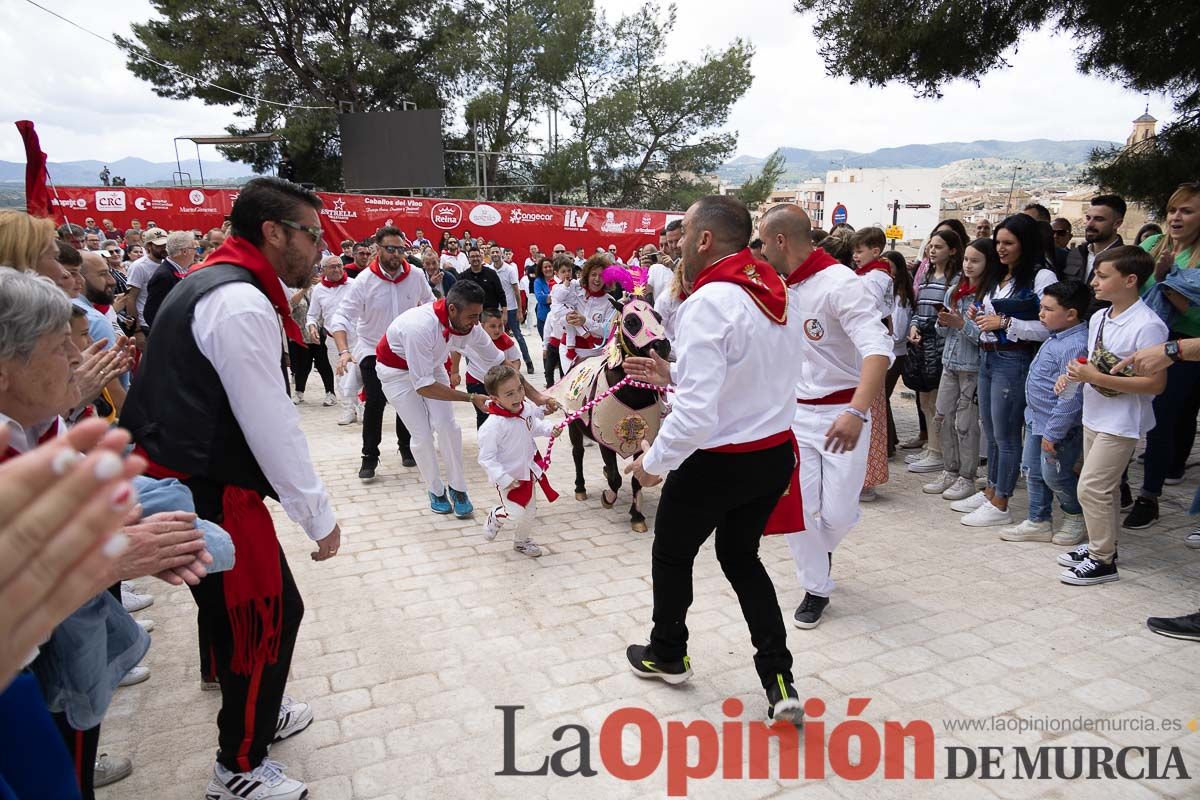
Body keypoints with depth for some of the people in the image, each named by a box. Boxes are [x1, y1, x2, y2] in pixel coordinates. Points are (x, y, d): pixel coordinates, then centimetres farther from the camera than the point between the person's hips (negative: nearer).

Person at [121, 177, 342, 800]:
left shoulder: (213, 283, 12)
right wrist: (318, 515, -14)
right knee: (266, 615, 4)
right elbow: (272, 427, -23)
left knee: (245, 609, 22)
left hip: (181, 479, 10)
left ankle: (258, 715, 43)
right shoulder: (241, 304, -22)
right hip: (208, 494, -10)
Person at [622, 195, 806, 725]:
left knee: (672, 554, 19)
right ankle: (779, 682, 19)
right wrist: (673, 374, 11)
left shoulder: (708, 304, -23)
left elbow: (696, 416, -29)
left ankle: (667, 655, 41)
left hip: (717, 462, -7)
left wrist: (655, 462, -12)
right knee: (741, 556, 24)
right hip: (777, 456, 7)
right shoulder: (777, 296, 3)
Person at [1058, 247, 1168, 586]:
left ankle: (1102, 560, 7)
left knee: (1091, 487, -6)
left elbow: (1155, 383, -23)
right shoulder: (1099, 318, 5)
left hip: (1121, 423, -8)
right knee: (1104, 487, 19)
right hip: (1094, 416, 8)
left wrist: (1098, 378, -26)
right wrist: (1074, 374, -2)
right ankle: (1101, 544, 33)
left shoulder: (1147, 326, -21)